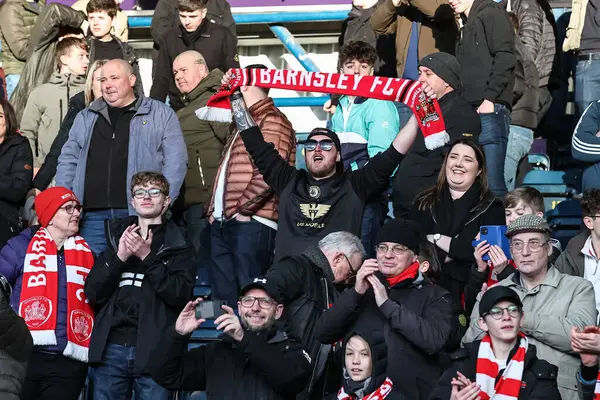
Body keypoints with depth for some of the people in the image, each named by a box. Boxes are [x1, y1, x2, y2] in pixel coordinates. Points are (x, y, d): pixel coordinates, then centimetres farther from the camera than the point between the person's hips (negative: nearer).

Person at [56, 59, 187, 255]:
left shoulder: (161, 114, 7)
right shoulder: (86, 117, 19)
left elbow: (175, 161, 1)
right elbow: (68, 160, 19)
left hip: (140, 215, -3)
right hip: (93, 215, 3)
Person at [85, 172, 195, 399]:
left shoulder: (178, 247, 10)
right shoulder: (116, 239, 17)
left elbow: (181, 294, -6)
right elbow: (92, 293, 7)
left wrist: (147, 257, -12)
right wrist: (119, 257, -7)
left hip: (155, 351, -2)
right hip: (110, 349, 2)